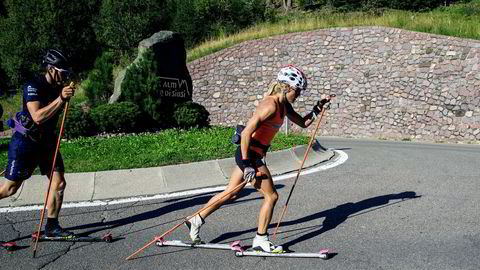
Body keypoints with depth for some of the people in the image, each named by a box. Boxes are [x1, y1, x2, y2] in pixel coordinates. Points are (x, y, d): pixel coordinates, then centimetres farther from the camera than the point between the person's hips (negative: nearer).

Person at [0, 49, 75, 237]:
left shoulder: (58, 88, 5)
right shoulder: (33, 86, -18)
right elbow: (38, 117, -32)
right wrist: (60, 99, -34)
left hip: (46, 140, 7)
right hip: (25, 141, -7)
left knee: (59, 183, 1)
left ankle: (51, 227, 13)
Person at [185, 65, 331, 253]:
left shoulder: (284, 105, 10)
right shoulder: (270, 105, -20)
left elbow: (303, 123, 23)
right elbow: (246, 133, -25)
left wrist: (317, 109, 8)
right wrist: (247, 164, -23)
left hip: (253, 155, 10)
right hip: (250, 155, -10)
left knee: (231, 193, 17)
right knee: (271, 196, -1)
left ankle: (196, 220, 28)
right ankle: (260, 241, 12)